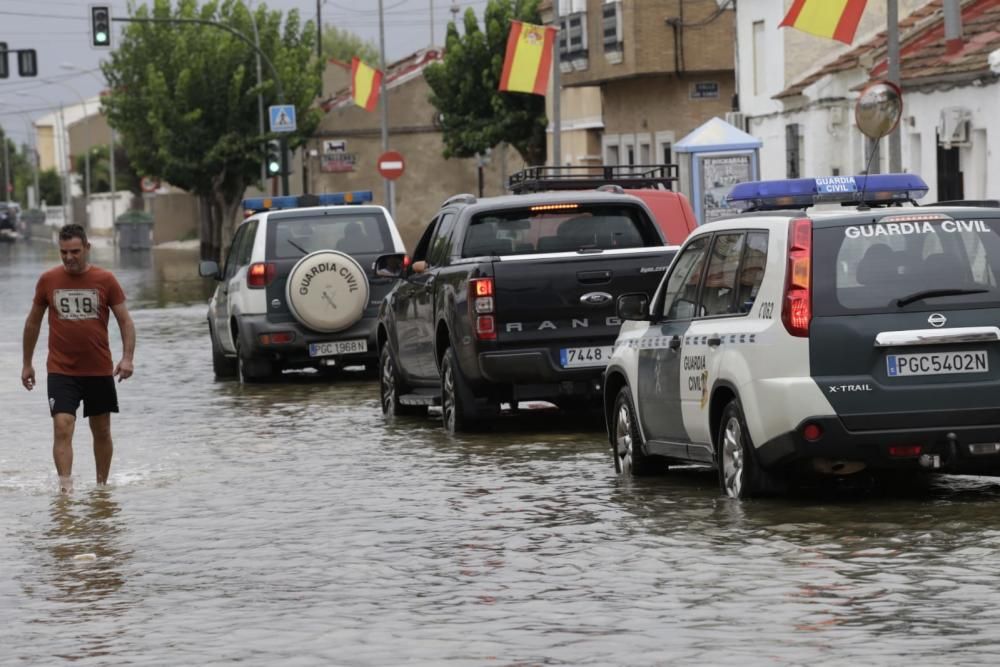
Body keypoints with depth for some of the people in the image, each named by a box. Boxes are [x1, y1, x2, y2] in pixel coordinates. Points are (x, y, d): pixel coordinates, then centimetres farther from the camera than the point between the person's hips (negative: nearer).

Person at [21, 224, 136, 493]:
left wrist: (127, 357, -14)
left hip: (99, 370, 1)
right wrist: (27, 363, 13)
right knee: (62, 428, -16)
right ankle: (65, 488, -21)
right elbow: (33, 322, 12)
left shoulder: (105, 280, -2)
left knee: (101, 431, 12)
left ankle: (102, 486, 28)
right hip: (61, 371, -1)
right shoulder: (48, 280, 1)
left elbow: (125, 321, 0)